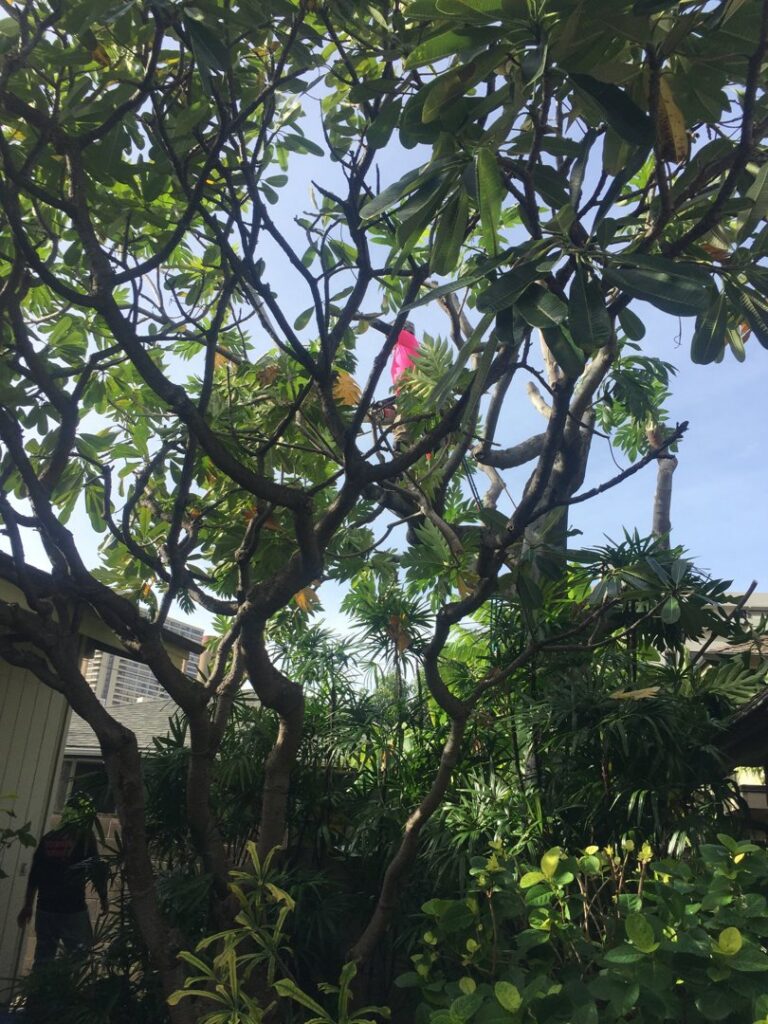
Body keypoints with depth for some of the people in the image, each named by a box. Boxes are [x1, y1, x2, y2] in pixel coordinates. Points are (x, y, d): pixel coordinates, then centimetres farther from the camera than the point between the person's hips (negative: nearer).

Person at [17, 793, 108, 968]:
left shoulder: (48, 838, 4)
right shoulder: (84, 838, -10)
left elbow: (34, 874, 10)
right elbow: (96, 871, -8)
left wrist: (28, 906, 21)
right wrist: (104, 899, 6)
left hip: (45, 908, 5)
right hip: (73, 909, -5)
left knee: (43, 959, 17)